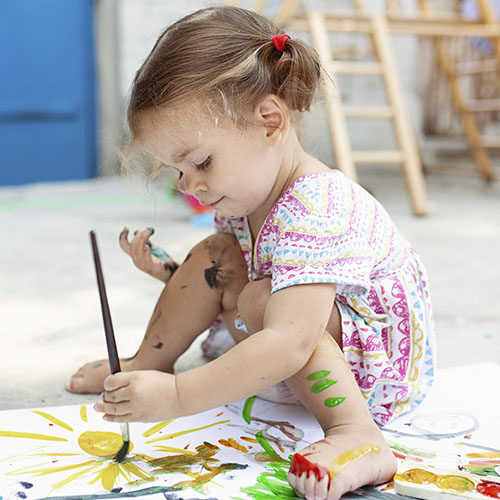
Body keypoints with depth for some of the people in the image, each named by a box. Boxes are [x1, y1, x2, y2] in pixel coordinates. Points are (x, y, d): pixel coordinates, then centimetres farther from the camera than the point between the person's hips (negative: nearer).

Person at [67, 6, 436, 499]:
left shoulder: (315, 213, -33)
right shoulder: (246, 196, -4)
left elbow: (288, 345, -43)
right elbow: (222, 281, 10)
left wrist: (175, 397, -43)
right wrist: (164, 270, -6)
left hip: (381, 366, -9)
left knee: (256, 301, -30)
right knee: (217, 254, -4)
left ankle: (356, 435, -35)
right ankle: (146, 364, 10)